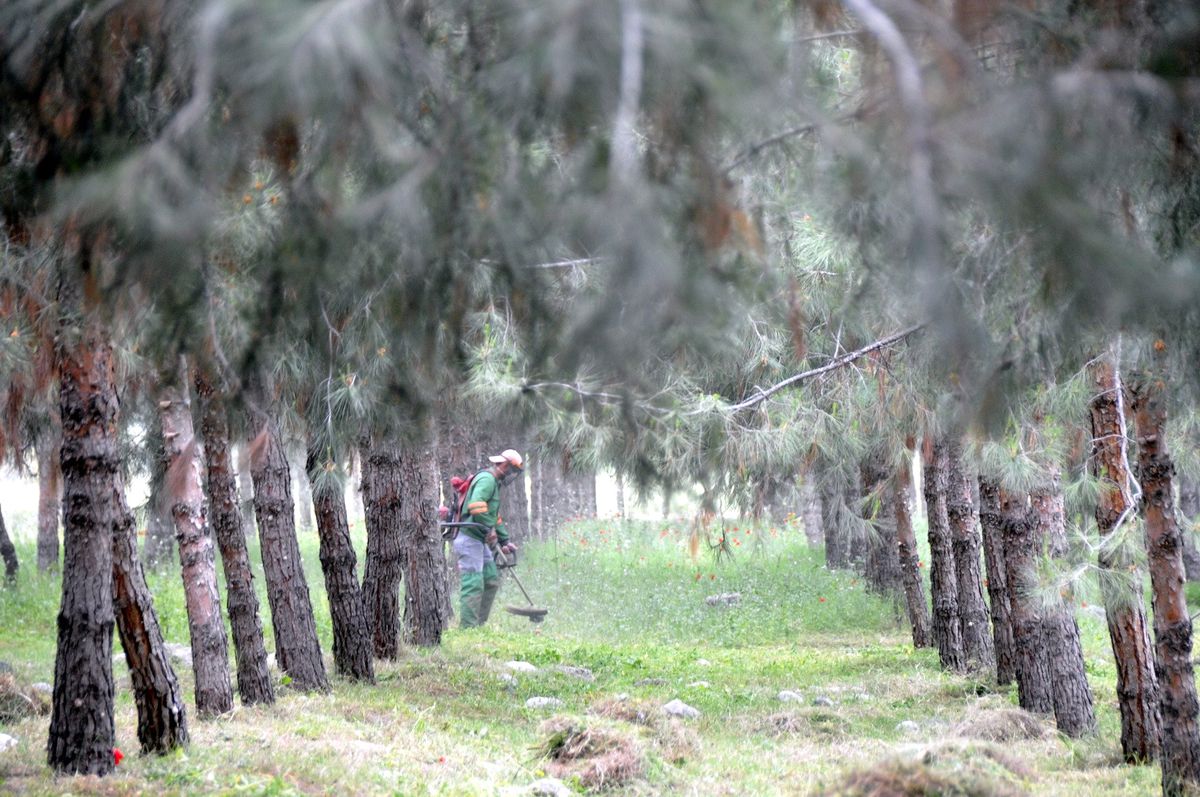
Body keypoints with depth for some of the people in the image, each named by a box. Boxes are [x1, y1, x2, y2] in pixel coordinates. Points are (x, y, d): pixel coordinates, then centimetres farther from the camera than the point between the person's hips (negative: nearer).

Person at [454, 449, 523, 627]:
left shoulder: (494, 483, 22)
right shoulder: (487, 479, -13)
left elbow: (495, 517, 30)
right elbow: (475, 506, -29)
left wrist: (505, 540, 28)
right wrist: (489, 530, -24)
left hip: (480, 541, 11)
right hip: (469, 540, -11)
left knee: (492, 581, 12)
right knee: (473, 585, -11)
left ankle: (479, 624, 17)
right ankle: (468, 627, -12)